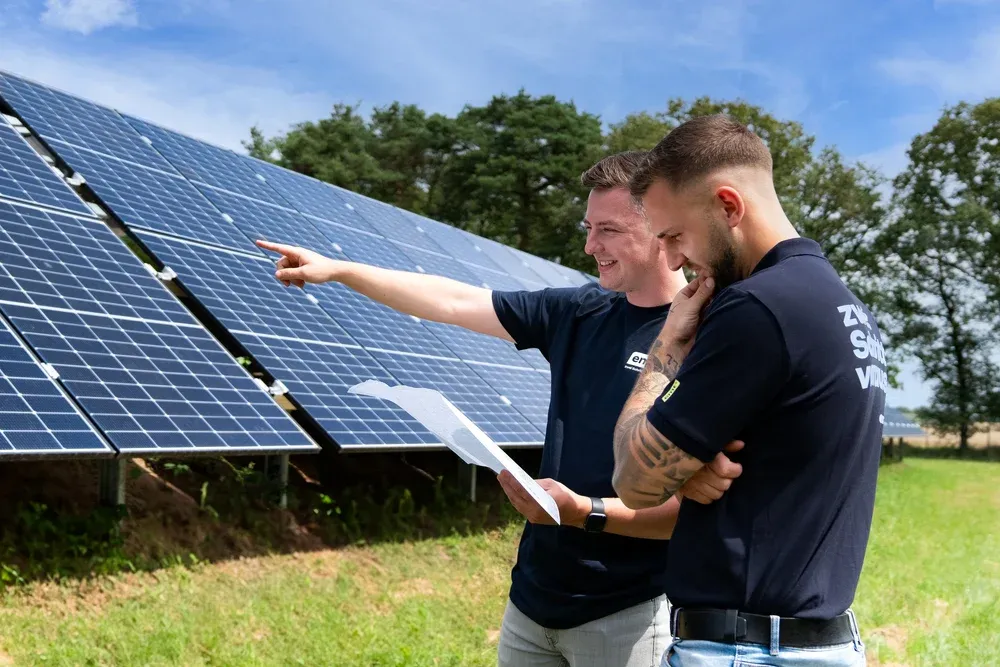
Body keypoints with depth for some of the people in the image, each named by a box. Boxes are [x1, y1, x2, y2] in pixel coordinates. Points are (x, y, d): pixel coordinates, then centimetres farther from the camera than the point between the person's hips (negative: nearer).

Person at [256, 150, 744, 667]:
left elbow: (694, 506, -18)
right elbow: (455, 303, 9)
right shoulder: (580, 313, 5)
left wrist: (584, 512, -28)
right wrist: (338, 270, 8)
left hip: (626, 617, -6)